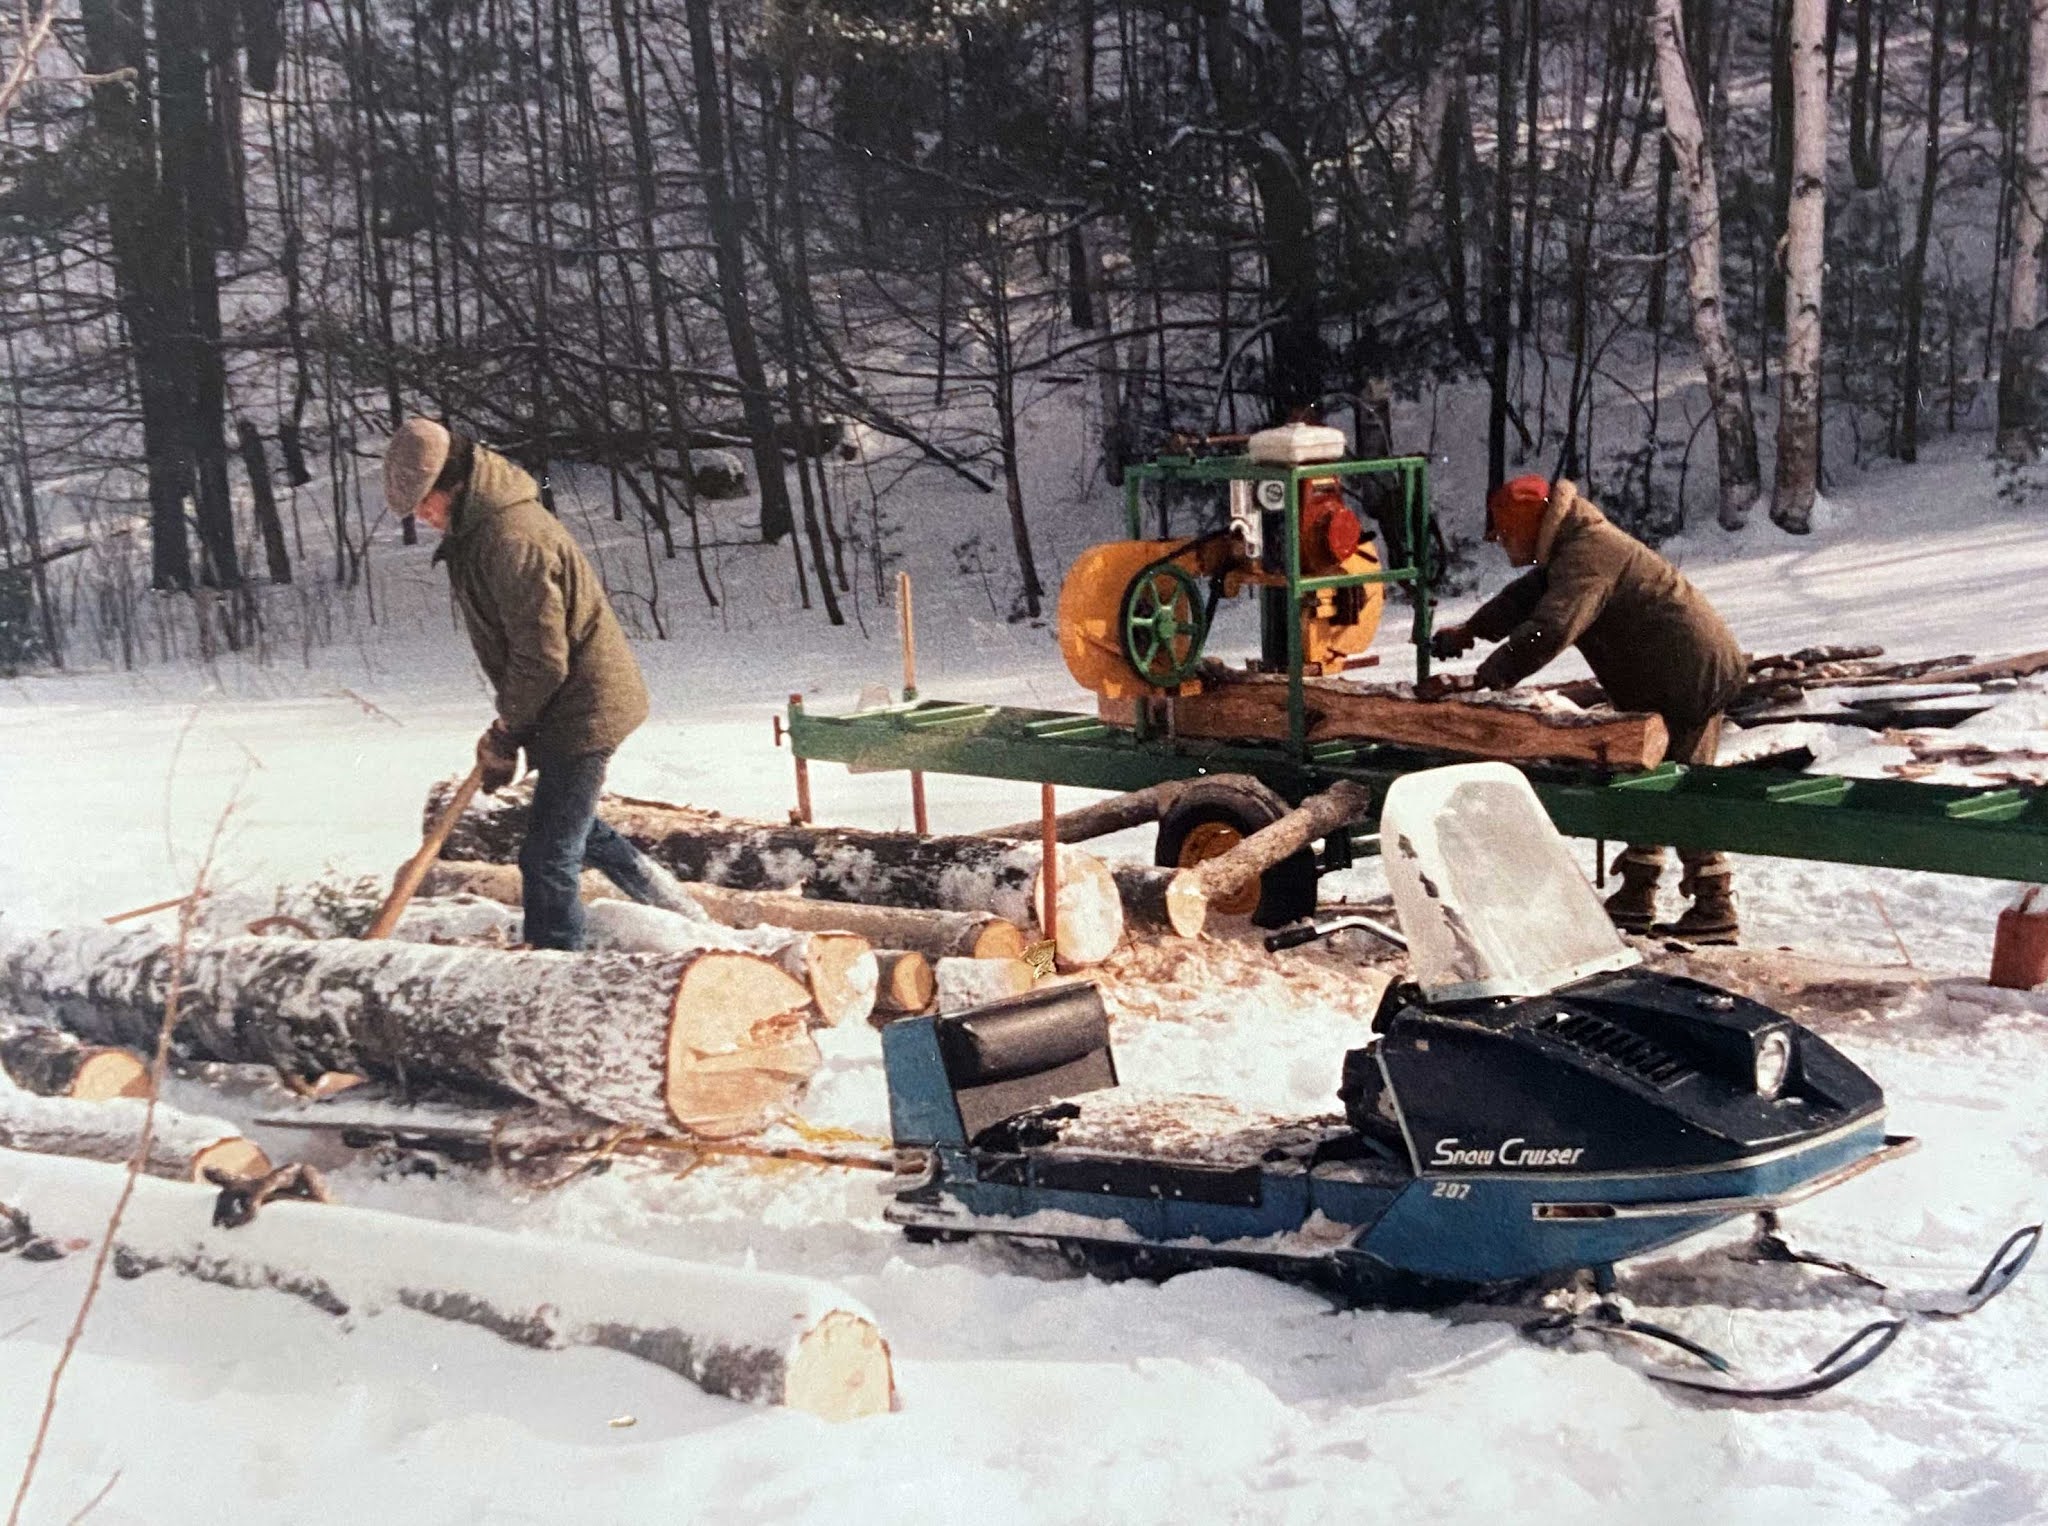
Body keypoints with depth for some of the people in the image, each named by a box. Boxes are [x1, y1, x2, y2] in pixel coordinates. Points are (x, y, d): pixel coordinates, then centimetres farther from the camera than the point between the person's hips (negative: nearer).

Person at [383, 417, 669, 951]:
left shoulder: (512, 539, -26)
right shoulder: (474, 529, 8)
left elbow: (542, 660, -24)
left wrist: (505, 734, -11)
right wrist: (508, 728, 12)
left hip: (582, 709, -11)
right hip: (581, 705, 11)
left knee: (548, 857, -7)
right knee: (572, 824, 27)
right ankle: (663, 901, 39)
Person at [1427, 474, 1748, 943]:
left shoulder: (1586, 555, -22)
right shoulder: (1570, 549, 13)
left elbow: (1550, 628, -34)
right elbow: (1526, 597, 22)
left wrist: (1489, 678, -34)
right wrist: (1471, 630, 9)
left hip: (1691, 677, -11)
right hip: (1665, 680, 11)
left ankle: (1714, 912, -4)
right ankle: (1636, 898, 24)